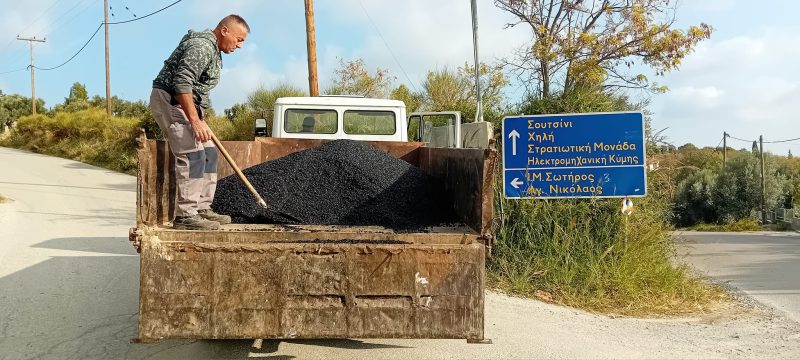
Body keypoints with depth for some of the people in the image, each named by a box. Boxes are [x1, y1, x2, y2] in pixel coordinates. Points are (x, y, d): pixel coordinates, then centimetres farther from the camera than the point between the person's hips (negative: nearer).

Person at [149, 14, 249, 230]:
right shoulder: (202, 46, -18)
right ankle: (185, 216, -14)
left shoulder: (213, 49, 16)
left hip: (185, 103, 11)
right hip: (169, 99, -11)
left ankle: (202, 209, 13)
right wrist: (195, 121, -30)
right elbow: (182, 82, -27)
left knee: (208, 153, 9)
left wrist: (200, 118, 23)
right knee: (192, 155, -16)